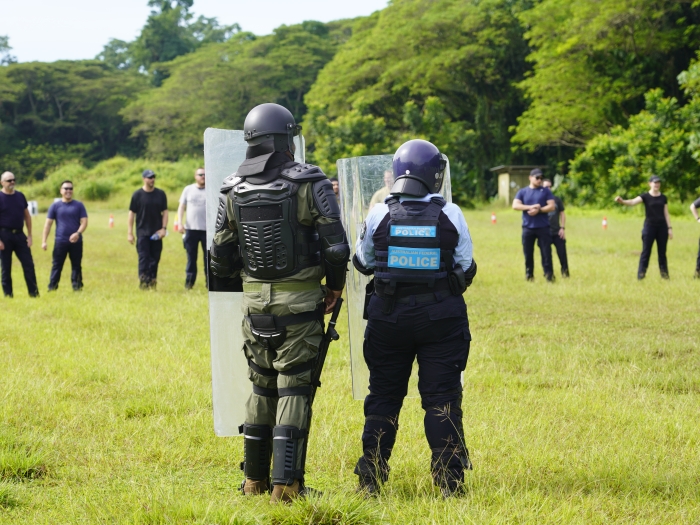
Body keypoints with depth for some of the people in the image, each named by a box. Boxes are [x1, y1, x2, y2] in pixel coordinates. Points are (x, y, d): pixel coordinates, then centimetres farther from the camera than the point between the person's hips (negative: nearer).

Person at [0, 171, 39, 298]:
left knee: (29, 264, 1)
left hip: (19, 234, 4)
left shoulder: (20, 196, 9)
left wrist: (29, 235, 8)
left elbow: (27, 216, 15)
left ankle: (34, 293, 5)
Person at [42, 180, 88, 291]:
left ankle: (77, 286, 12)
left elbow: (84, 222, 0)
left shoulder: (79, 205, 6)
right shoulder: (55, 206, 6)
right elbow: (48, 223, 6)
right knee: (56, 265, 0)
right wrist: (44, 241, 0)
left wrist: (78, 233, -19)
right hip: (60, 241, 0)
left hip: (76, 241, 0)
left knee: (76, 265, 5)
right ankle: (52, 287, 2)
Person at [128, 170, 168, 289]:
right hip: (142, 233, -3)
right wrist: (130, 233, -3)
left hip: (156, 233, 3)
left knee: (155, 258, 4)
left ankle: (152, 282, 12)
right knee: (143, 257, -7)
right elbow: (132, 213, 1)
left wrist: (164, 228, -2)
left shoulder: (161, 194, 6)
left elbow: (165, 212, 10)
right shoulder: (137, 194, -1)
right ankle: (143, 282, -8)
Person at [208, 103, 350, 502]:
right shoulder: (309, 184, -10)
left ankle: (255, 480, 21)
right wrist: (335, 286, 2)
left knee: (262, 388, 16)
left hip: (255, 302, 4)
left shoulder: (233, 191, 2)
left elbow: (221, 257, 5)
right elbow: (336, 246, -14)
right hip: (299, 304, -4)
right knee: (294, 390, 1)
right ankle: (285, 485, -3)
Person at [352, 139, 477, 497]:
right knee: (442, 398, 4)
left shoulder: (379, 214, -5)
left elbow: (362, 262, 7)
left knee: (383, 397, 10)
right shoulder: (450, 215, -7)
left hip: (389, 316, 1)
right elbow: (466, 268, 1)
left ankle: (371, 478, 13)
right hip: (441, 318, -1)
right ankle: (449, 479, 3)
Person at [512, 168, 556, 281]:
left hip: (543, 227, -1)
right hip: (527, 227, 1)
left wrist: (538, 210, -16)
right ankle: (529, 275, 13)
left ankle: (549, 275, -2)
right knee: (528, 253, 4)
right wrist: (530, 207, -16)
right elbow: (515, 205, -4)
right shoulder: (522, 192, 9)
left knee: (546, 252, -5)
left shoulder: (546, 191, 7)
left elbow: (551, 206, -2)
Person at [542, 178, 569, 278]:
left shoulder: (557, 199, 7)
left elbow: (562, 214, 10)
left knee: (562, 253, -2)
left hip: (557, 232, 1)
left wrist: (562, 228, 1)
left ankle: (565, 272, 8)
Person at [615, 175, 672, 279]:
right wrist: (622, 201, -40)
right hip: (649, 226, -3)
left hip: (662, 226, 3)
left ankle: (664, 274, 12)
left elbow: (666, 214, 10)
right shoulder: (645, 196, -3)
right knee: (646, 251, -5)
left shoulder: (663, 198, 8)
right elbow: (633, 202, -20)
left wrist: (669, 228, 5)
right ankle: (641, 274, -5)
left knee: (662, 252, 7)